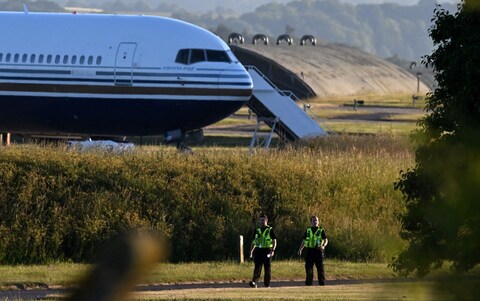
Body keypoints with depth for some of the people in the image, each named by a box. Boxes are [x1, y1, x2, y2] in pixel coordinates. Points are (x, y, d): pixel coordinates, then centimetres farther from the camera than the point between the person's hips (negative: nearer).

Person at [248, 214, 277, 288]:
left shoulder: (270, 230, 1)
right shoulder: (257, 230, 14)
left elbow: (274, 241, -3)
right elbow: (254, 242, 19)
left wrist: (273, 250, -16)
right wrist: (251, 251, 11)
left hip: (267, 251, -3)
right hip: (258, 251, 3)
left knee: (267, 268, 1)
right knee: (257, 268, -6)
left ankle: (267, 284, 7)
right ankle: (254, 282, -15)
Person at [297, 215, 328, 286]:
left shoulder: (321, 230, 3)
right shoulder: (308, 230, 12)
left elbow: (326, 240, -6)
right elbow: (304, 241, 17)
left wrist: (323, 246, -26)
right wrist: (300, 249, 8)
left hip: (318, 250, -3)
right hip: (309, 251, 3)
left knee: (320, 268, -1)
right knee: (308, 267, 1)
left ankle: (322, 283, 3)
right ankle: (308, 283, 6)